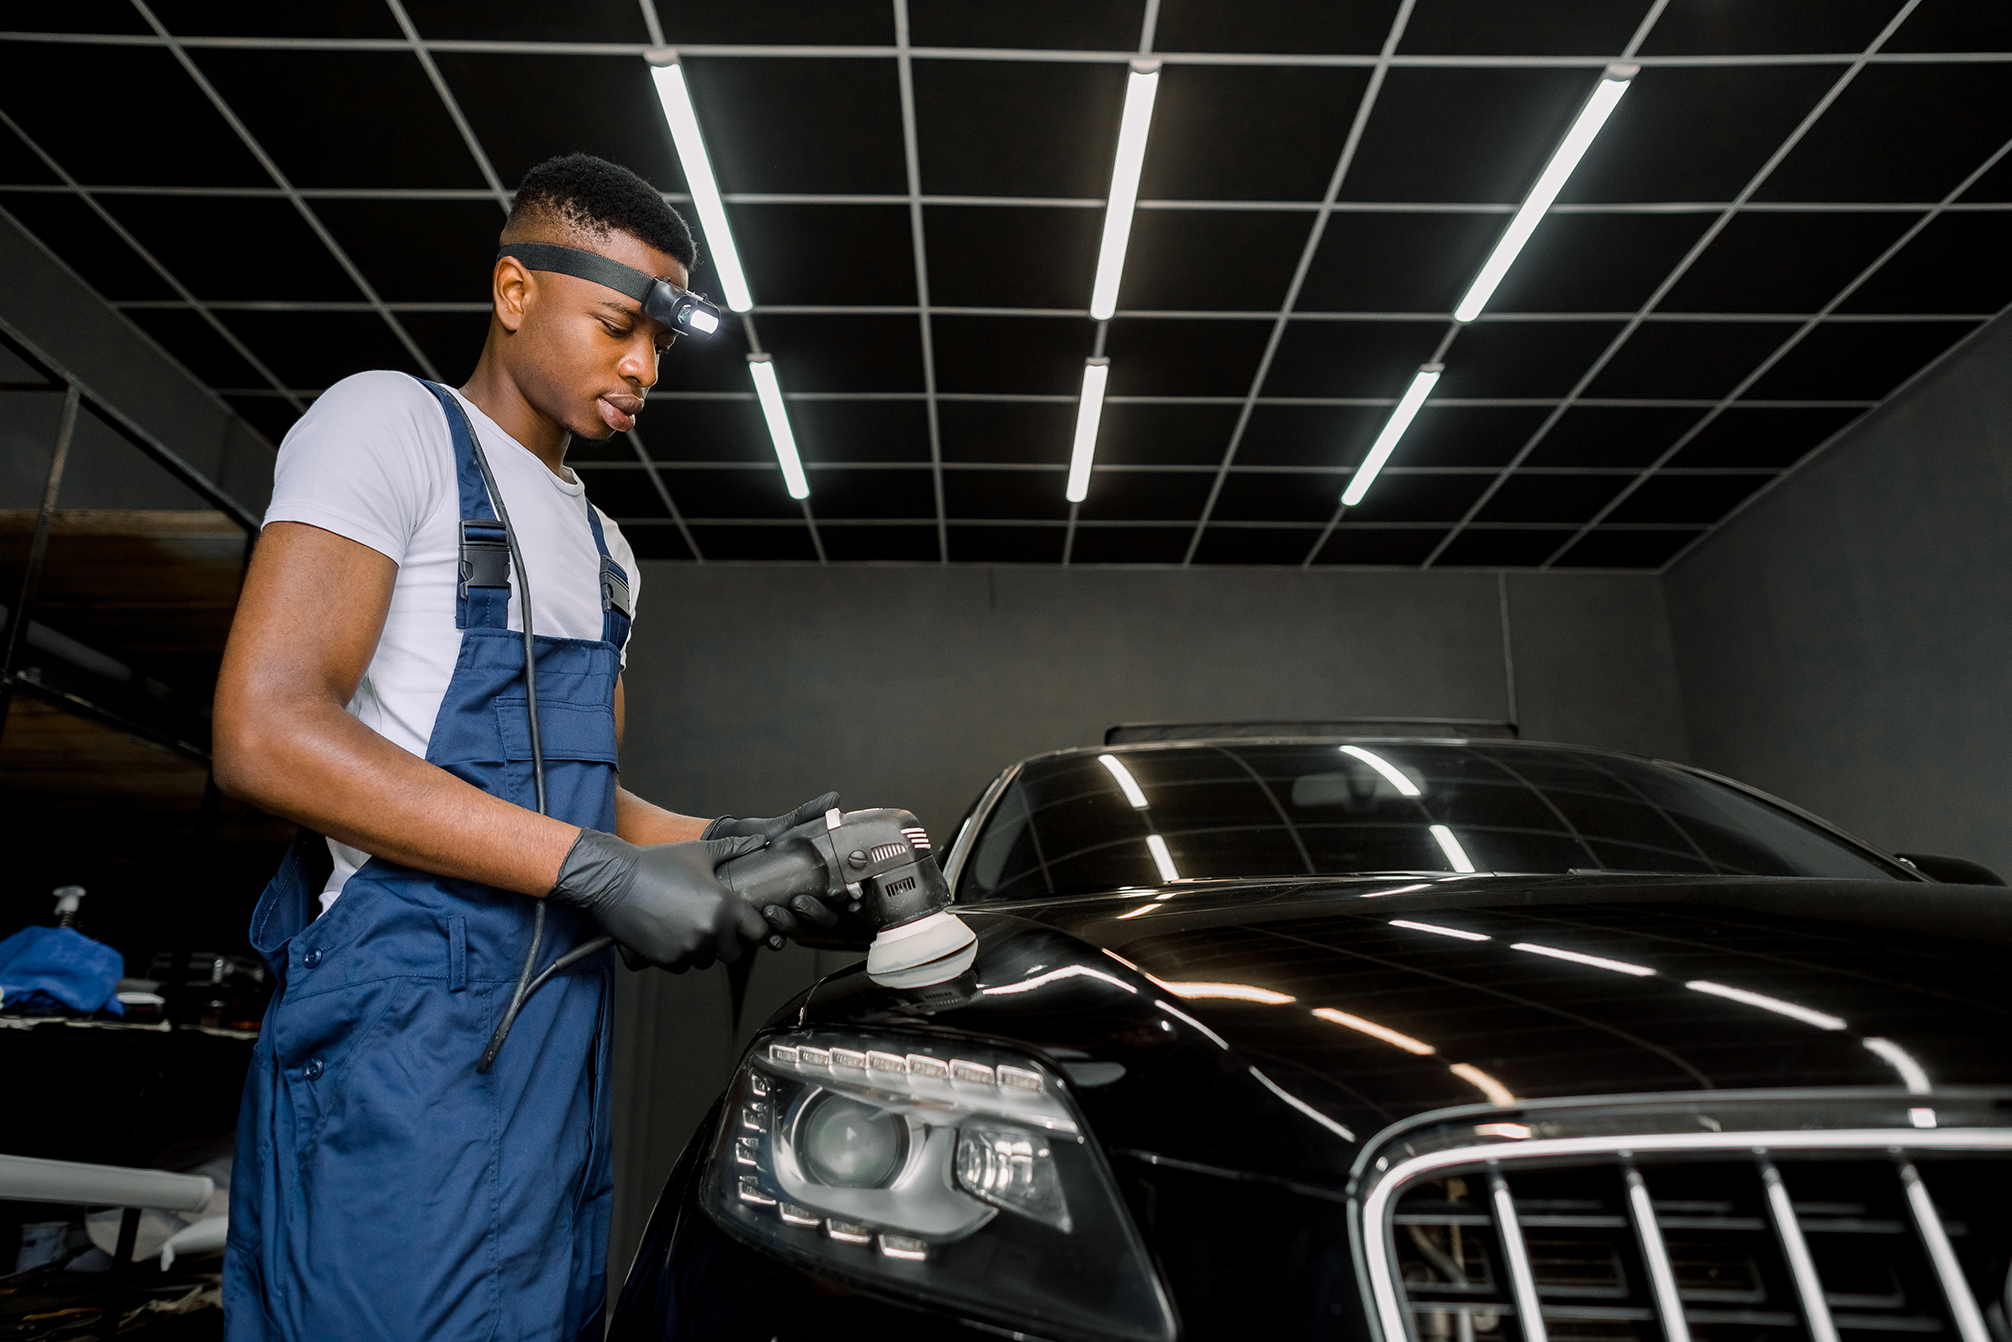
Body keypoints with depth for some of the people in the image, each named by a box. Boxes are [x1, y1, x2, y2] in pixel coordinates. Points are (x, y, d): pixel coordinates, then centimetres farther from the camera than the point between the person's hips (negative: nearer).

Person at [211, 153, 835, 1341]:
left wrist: (721, 843, -1)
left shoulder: (607, 550, 20)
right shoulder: (392, 421, -4)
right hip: (411, 1024, -7)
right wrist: (597, 873, -21)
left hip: (564, 1024, 8)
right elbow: (265, 733, -18)